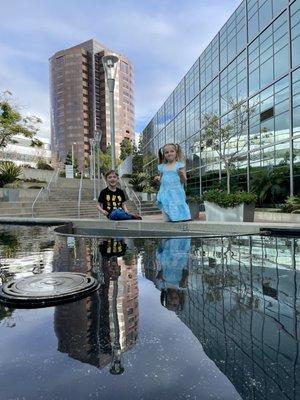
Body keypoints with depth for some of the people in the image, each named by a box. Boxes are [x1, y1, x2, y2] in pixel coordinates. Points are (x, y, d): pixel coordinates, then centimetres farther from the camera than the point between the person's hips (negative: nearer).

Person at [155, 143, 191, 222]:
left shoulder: (179, 165, 0)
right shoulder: (162, 167, 10)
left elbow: (184, 181, -1)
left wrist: (182, 175, -21)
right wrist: (158, 179, -3)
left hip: (176, 192, -3)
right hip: (166, 193, 3)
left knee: (177, 206, -9)